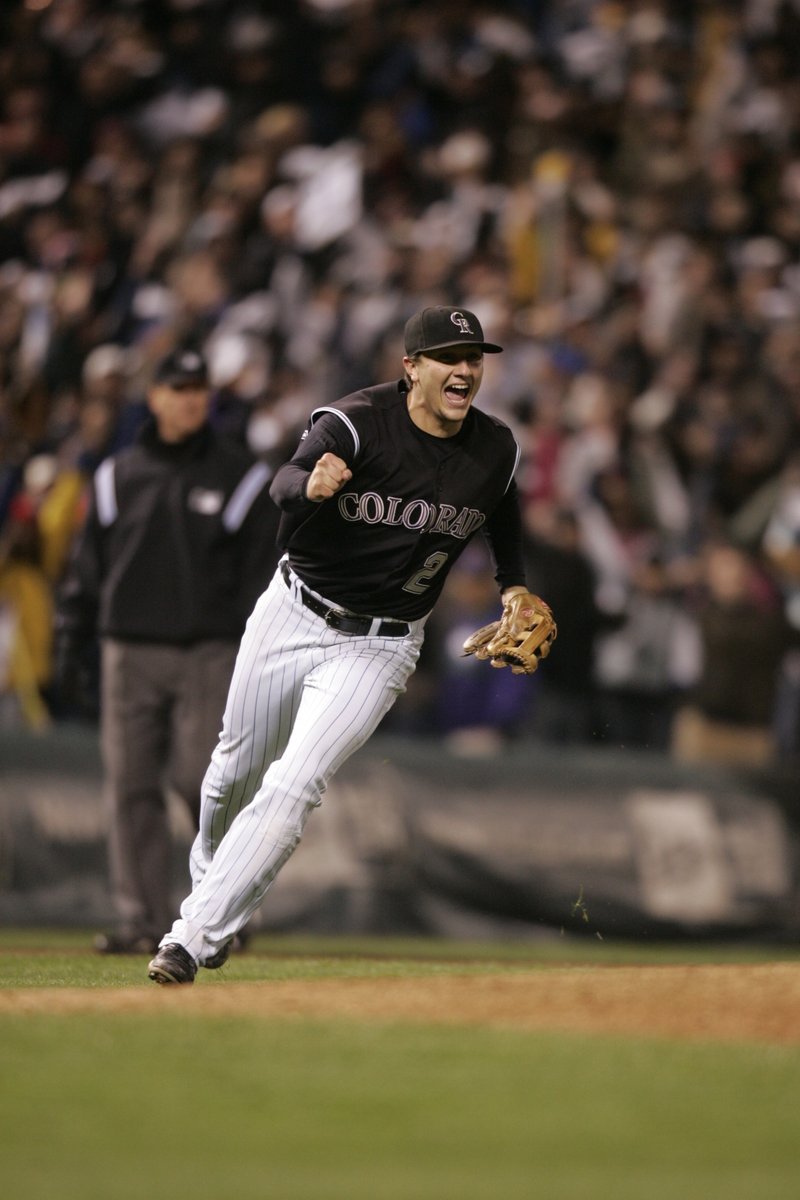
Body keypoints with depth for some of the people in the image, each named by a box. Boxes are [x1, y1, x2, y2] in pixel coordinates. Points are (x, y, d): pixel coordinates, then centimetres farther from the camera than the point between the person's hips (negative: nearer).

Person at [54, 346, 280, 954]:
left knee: (204, 780, -10)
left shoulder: (242, 476, 4)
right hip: (130, 652, 3)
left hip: (210, 652, -3)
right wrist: (73, 642, 7)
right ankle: (143, 920, 3)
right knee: (131, 786, -1)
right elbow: (87, 566, 14)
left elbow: (263, 573, 3)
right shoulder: (118, 476, 11)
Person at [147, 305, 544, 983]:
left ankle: (193, 940, -14)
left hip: (379, 647, 0)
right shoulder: (357, 423, -21)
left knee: (293, 787, -16)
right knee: (238, 769, 18)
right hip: (293, 615, 0)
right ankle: (210, 876, 49)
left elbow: (504, 513, 16)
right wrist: (311, 486, -61)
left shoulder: (496, 450, -7)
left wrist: (515, 589, 3)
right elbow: (285, 484, -38)